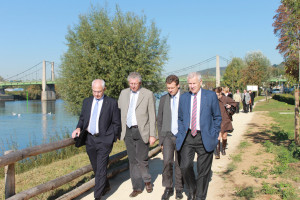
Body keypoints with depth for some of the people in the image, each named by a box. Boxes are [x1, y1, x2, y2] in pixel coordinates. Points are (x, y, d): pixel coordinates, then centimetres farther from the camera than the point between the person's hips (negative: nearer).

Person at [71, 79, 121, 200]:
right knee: (96, 168, 17)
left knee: (101, 169, -7)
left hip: (104, 140, -5)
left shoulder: (112, 103, -5)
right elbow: (82, 118, 16)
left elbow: (116, 123, -1)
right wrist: (78, 128, -3)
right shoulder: (86, 102, 9)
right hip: (89, 139, 5)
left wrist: (113, 138, -5)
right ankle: (106, 186, 39)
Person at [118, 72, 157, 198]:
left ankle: (147, 181, 26)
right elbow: (119, 111, 14)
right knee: (133, 161, 8)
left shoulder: (148, 94, -4)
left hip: (142, 131, -4)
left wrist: (152, 135, -9)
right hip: (128, 131, 4)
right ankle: (137, 187, 19)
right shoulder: (123, 93, 10)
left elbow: (152, 116, -5)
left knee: (142, 160, -2)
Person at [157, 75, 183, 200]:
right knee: (167, 162, -11)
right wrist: (161, 140, 6)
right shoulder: (164, 99, 6)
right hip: (167, 135, 1)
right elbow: (159, 120, 10)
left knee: (179, 164, 6)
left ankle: (179, 189, 25)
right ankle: (168, 188, 7)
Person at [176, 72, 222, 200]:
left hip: (204, 138, -1)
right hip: (187, 137, 2)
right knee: (185, 166, -9)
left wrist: (214, 136, -1)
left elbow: (217, 117, 5)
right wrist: (181, 134, 4)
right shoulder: (183, 97, 8)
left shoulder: (211, 96, 1)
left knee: (203, 170, 6)